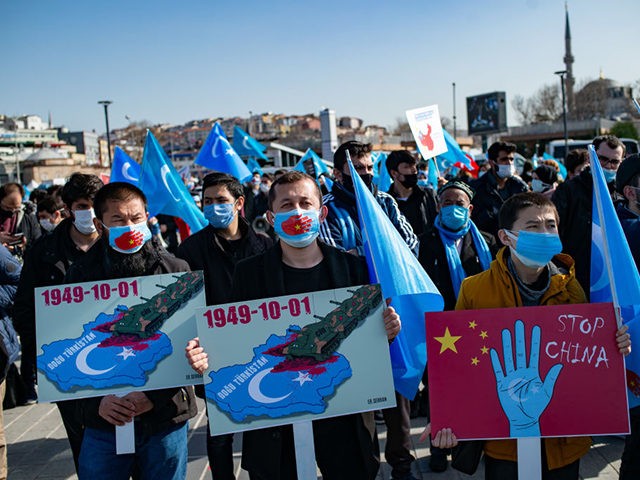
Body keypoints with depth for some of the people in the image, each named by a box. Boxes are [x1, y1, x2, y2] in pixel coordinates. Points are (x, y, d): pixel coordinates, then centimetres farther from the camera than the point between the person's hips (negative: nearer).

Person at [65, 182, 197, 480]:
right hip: (103, 421, 0)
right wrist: (96, 400, -11)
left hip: (166, 418, 0)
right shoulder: (81, 274, 0)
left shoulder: (176, 271, -2)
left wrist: (155, 395, -13)